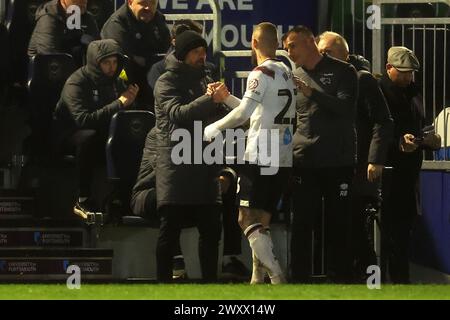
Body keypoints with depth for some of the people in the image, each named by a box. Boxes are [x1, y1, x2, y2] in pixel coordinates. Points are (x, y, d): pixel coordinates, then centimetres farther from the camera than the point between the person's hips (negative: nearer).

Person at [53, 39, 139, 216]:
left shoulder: (116, 82, 5)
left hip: (103, 136, 6)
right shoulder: (76, 83, -16)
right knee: (89, 136, -40)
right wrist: (118, 104, -27)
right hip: (69, 134, -6)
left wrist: (130, 101, -16)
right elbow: (83, 119, -29)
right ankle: (83, 200, -35)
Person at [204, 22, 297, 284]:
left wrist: (213, 129, -6)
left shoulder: (262, 73, -10)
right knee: (262, 221, 13)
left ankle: (277, 278, -20)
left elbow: (244, 113, -19)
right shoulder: (287, 73, 17)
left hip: (261, 158, -8)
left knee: (248, 219, -8)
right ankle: (258, 280, 11)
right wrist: (225, 97, 30)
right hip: (284, 160, 8)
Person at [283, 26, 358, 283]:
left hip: (338, 162, -4)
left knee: (338, 225, 1)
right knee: (302, 226, 1)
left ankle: (339, 279, 7)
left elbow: (346, 107, -14)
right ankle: (300, 281, 4)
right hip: (304, 163, 4)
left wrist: (312, 93, -22)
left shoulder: (342, 71, 0)